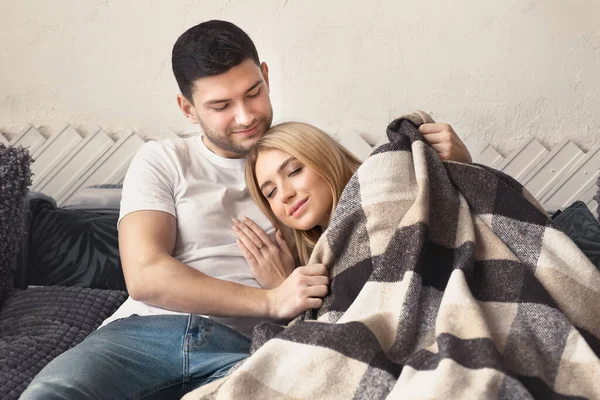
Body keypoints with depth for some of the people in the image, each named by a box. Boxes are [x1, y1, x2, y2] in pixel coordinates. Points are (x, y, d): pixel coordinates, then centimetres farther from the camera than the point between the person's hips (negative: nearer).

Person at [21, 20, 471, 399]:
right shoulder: (161, 161, 13)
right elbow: (145, 275, -1)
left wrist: (450, 155, 0)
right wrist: (269, 301, -11)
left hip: (240, 347, 0)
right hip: (144, 329, 0)